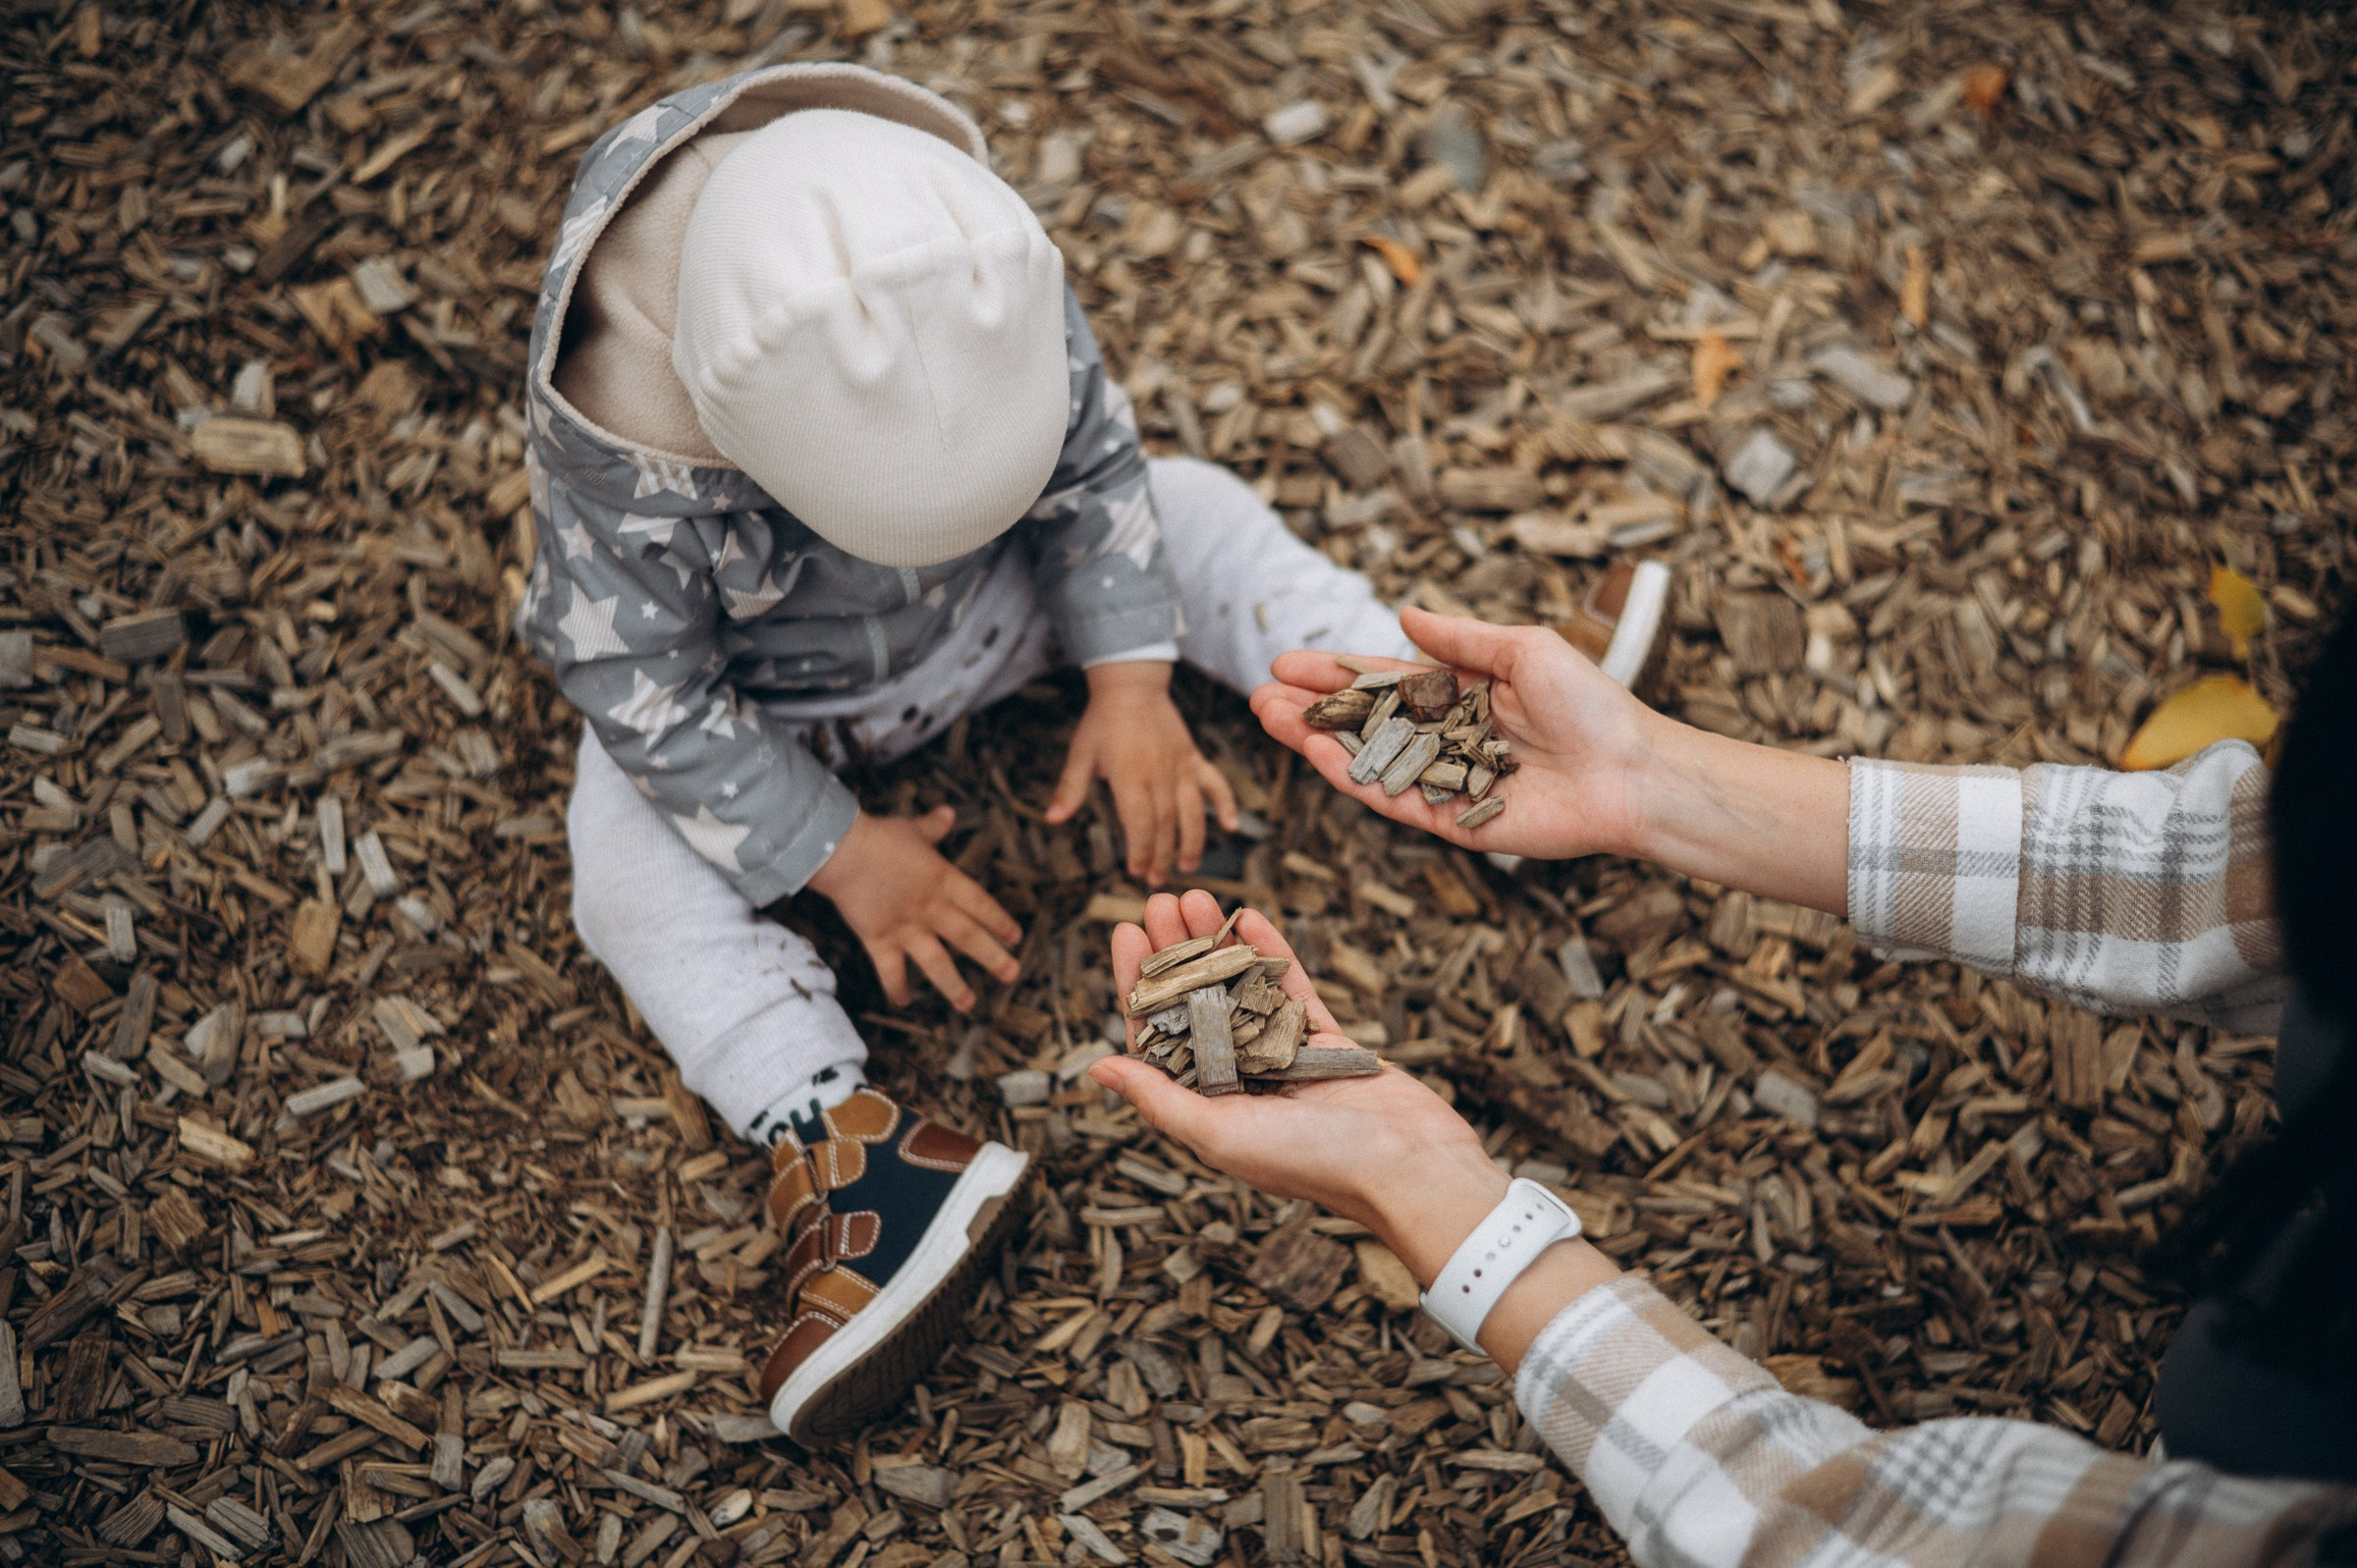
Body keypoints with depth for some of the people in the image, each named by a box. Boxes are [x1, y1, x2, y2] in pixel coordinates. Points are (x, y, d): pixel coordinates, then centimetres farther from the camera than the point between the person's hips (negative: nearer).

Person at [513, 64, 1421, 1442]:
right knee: (633, 874, -24)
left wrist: (1130, 680, -15)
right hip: (757, 691, -2)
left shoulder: (985, 263, -30)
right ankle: (850, 1147, -33)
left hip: (995, 603, 3)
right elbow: (651, 692, -26)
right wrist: (839, 854, -23)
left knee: (1193, 518, -8)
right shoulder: (614, 452, -39)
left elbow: (1091, 461, -13)